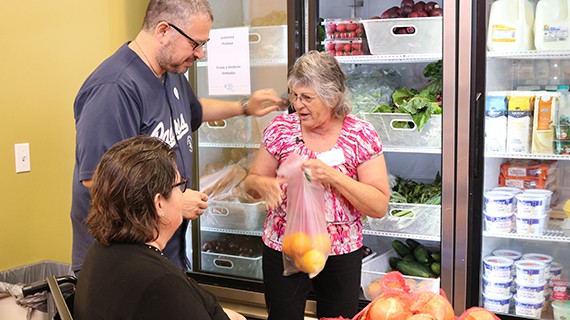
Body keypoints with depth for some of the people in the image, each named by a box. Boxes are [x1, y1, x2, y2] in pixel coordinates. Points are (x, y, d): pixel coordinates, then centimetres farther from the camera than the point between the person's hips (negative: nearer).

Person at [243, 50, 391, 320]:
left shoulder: (361, 135, -9)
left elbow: (379, 206, -12)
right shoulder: (281, 128, -4)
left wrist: (333, 177, -24)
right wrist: (263, 184, -19)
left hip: (341, 254, -1)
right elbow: (251, 182, 5)